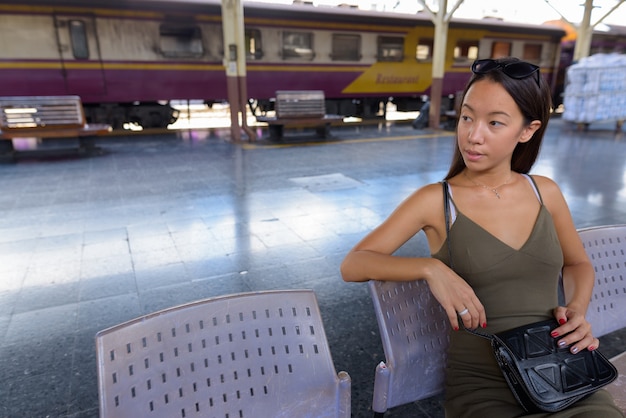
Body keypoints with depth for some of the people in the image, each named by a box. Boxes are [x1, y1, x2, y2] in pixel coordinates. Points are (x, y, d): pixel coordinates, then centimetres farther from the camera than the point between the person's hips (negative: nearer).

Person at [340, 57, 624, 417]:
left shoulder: (545, 192, 3)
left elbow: (579, 264, 19)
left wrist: (577, 310, -1)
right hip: (481, 385, -3)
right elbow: (352, 265, -11)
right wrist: (431, 268, -25)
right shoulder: (435, 201, -8)